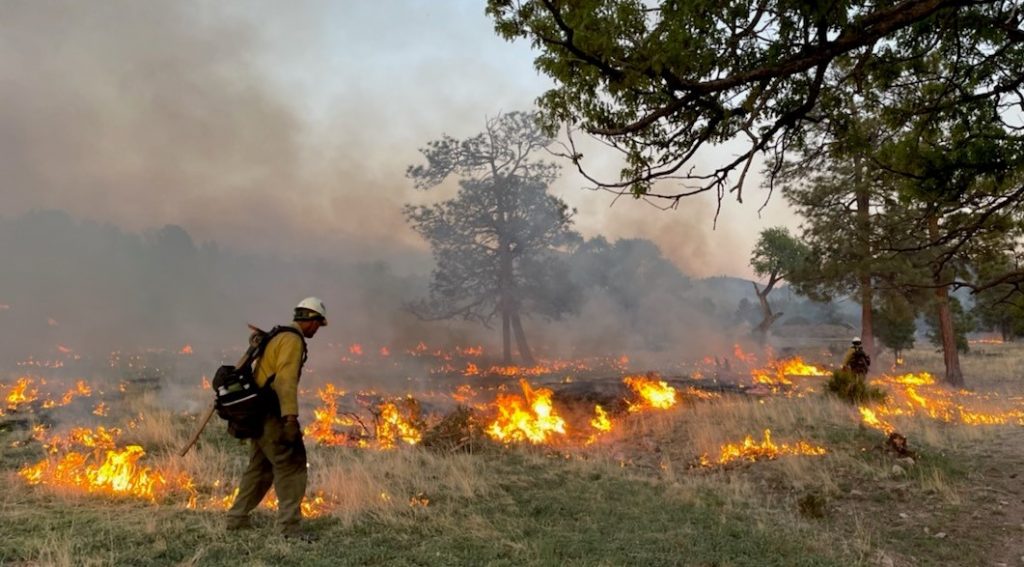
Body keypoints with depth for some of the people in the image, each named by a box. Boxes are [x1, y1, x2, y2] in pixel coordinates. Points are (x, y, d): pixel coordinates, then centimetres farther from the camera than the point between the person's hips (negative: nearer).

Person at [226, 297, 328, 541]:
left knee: (260, 467, 19)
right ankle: (289, 526, -7)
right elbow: (286, 380, -24)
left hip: (260, 413, 10)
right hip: (271, 414, -10)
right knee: (292, 465, -8)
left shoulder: (278, 337, 19)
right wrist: (291, 418, -29)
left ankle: (237, 518, 28)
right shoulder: (292, 340, -13)